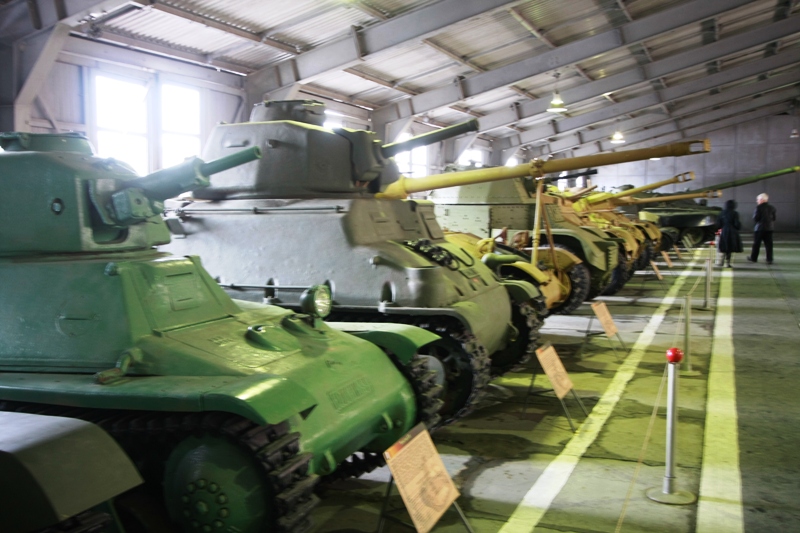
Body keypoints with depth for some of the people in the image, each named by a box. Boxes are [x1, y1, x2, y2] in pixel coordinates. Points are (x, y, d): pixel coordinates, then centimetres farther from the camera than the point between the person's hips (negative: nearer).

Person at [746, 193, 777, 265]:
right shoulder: (771, 208, 6)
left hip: (760, 228, -5)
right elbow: (773, 218, 8)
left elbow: (755, 219, -15)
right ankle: (769, 259, 4)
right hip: (769, 228, 5)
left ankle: (753, 258, 17)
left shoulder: (758, 207, -12)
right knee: (768, 244, 6)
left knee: (756, 243, 7)